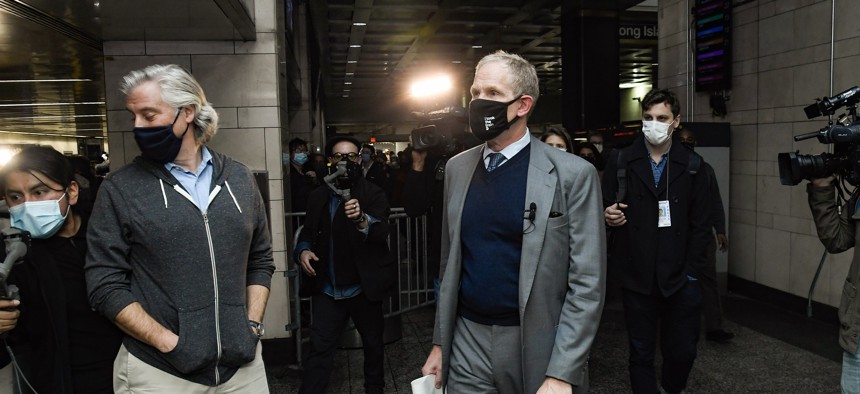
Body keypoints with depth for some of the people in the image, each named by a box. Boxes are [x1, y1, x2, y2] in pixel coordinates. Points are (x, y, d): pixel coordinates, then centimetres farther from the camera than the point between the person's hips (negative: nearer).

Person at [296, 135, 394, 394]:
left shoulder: (373, 194, -7)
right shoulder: (318, 196, 7)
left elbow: (381, 231, -23)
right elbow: (308, 232, 17)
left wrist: (361, 220, -44)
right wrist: (303, 250, -5)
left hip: (363, 286, -2)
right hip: (326, 287, 2)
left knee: (373, 343, 15)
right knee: (320, 347, 2)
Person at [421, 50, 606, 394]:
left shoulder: (573, 174, -11)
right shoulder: (457, 168, 4)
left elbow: (586, 284, -11)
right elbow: (450, 264, 9)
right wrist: (439, 343, 8)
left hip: (537, 349, -3)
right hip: (466, 344, 4)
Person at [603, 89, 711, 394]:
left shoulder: (691, 164, 4)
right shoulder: (620, 162, 1)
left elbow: (700, 225, 4)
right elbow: (606, 210, 6)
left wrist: (692, 272, -2)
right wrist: (609, 216, -18)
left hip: (680, 278, 1)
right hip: (637, 277, -1)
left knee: (683, 351, 9)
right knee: (641, 353, 8)